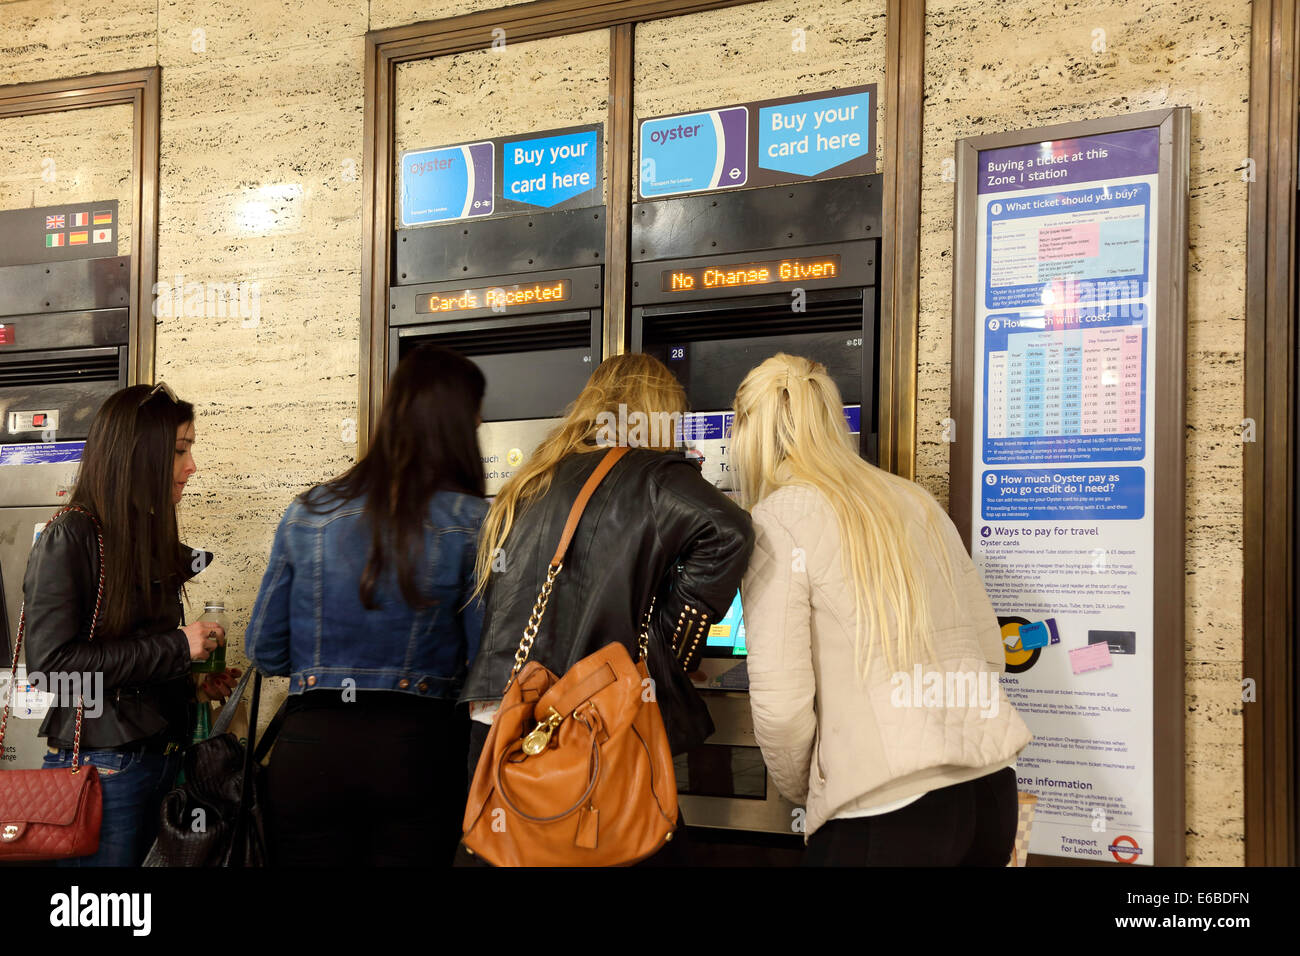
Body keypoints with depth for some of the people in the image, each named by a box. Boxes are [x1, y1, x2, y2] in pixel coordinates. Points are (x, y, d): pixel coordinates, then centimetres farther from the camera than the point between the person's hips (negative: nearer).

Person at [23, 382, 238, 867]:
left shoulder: (153, 539, 13)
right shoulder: (67, 540, -11)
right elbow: (53, 661, -20)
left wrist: (195, 685, 4)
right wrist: (175, 649, -17)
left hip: (163, 752, 8)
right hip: (101, 766, -8)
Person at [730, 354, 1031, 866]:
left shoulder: (777, 520, -7)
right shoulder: (914, 501, 12)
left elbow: (780, 702, -11)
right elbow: (989, 649, 16)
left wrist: (801, 791, 6)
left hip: (888, 814, -7)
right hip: (992, 789, 7)